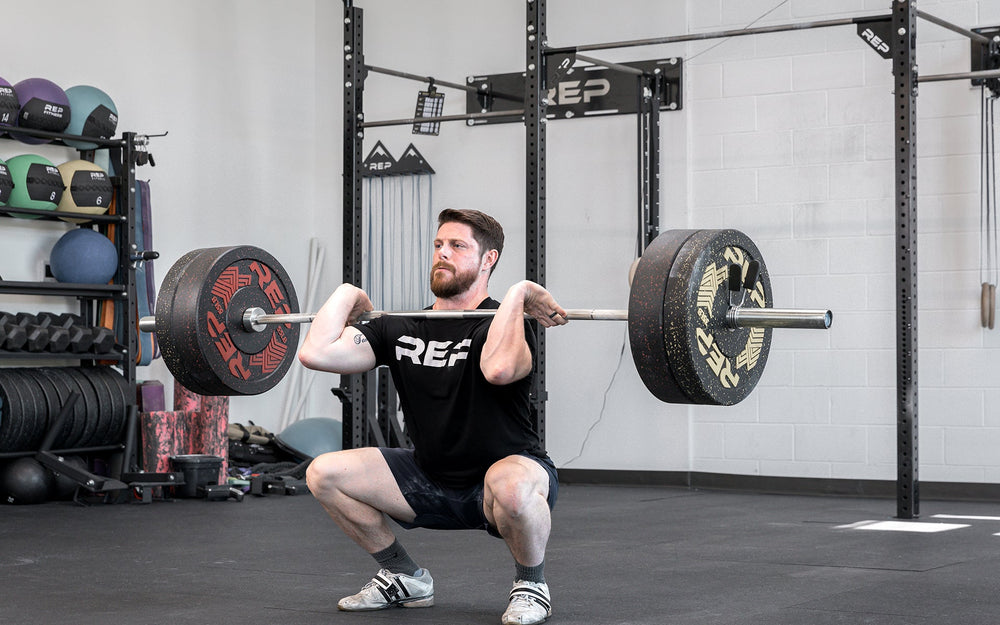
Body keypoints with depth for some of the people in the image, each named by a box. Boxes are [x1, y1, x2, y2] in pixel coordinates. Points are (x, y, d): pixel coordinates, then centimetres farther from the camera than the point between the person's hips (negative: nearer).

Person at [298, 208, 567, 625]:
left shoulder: (504, 324, -16)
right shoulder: (402, 329, 0)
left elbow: (499, 368, -43)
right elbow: (316, 353, -12)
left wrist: (518, 294, -30)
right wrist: (348, 294, 0)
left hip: (508, 470, -6)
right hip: (431, 480, 6)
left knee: (511, 485, -43)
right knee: (324, 474, -8)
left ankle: (531, 584, -10)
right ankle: (405, 578, 10)